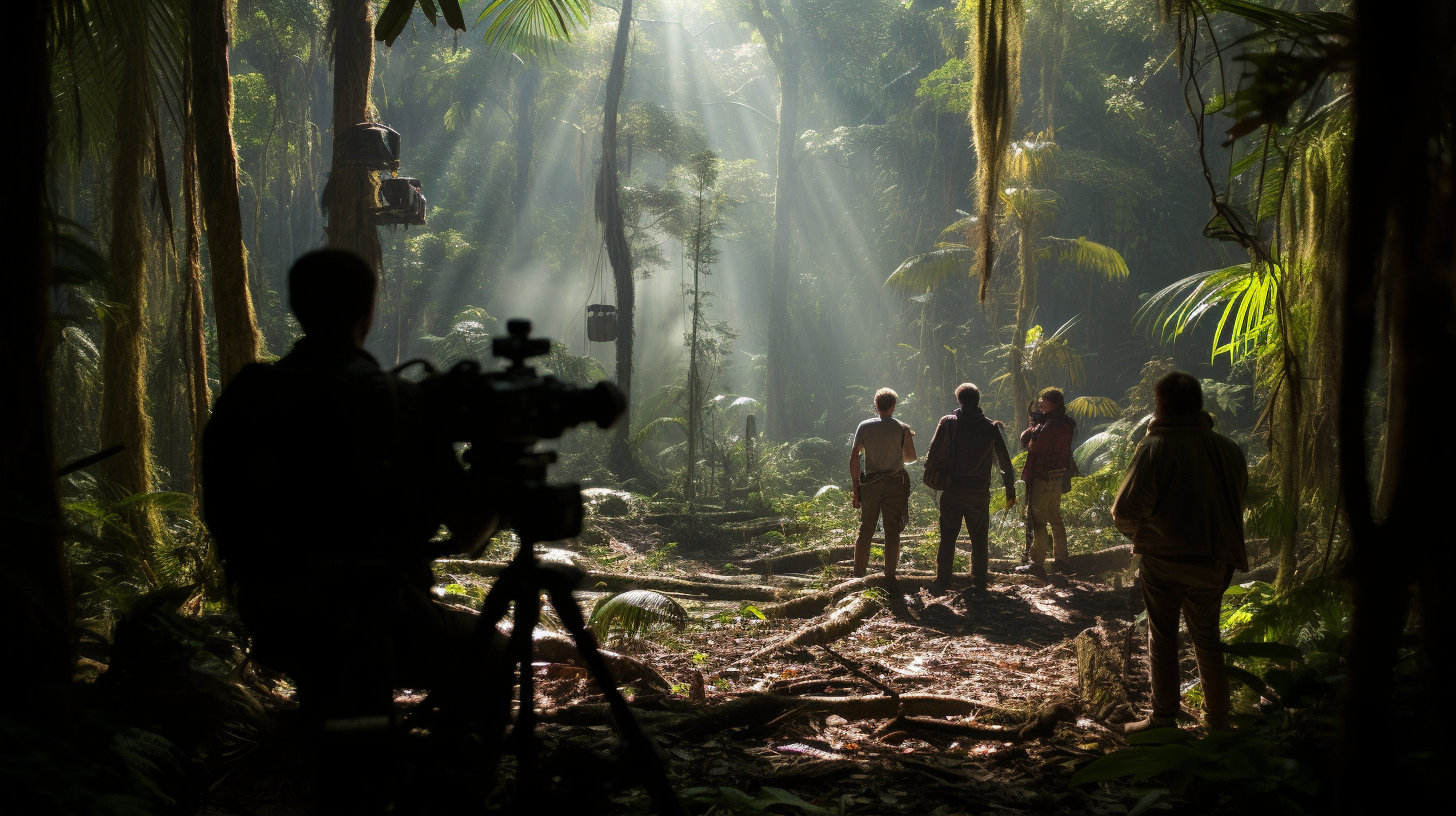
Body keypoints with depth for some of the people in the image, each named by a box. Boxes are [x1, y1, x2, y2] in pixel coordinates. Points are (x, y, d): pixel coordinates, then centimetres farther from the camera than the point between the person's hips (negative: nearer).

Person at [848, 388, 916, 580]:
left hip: (870, 484, 1)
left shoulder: (864, 427, -1)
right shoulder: (903, 429, -4)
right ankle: (890, 576, 6)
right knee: (892, 532, 5)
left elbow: (854, 458, -2)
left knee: (865, 531, 9)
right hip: (895, 485, -1)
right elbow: (910, 458, 5)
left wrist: (855, 487, 2)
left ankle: (858, 575, 9)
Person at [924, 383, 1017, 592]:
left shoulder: (948, 423, -6)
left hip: (952, 491, -1)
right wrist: (1010, 490, 10)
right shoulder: (990, 427, -1)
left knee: (947, 537, 6)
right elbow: (1004, 461, 2)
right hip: (979, 492, 1)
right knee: (979, 538, 11)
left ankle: (942, 580, 6)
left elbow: (934, 453, -8)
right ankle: (979, 581, 14)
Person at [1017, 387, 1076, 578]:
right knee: (1055, 519, 18)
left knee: (1038, 521, -5)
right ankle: (1061, 559, 25)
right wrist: (1036, 422, 3)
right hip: (1058, 478, 10)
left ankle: (1037, 564, -5)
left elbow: (1032, 446, -19)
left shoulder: (1051, 426, -22)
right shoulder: (1066, 424, 9)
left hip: (1043, 479, -10)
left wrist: (1032, 426, -3)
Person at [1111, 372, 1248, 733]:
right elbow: (1238, 498, 11)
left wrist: (1135, 530, 3)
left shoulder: (1155, 448, -15)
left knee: (1162, 638, 8)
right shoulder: (1228, 449, 0)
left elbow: (1126, 510, -18)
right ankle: (1217, 717, 23)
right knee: (1207, 638, 17)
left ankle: (1164, 718, 10)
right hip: (1213, 562, 4)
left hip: (1163, 558, -4)